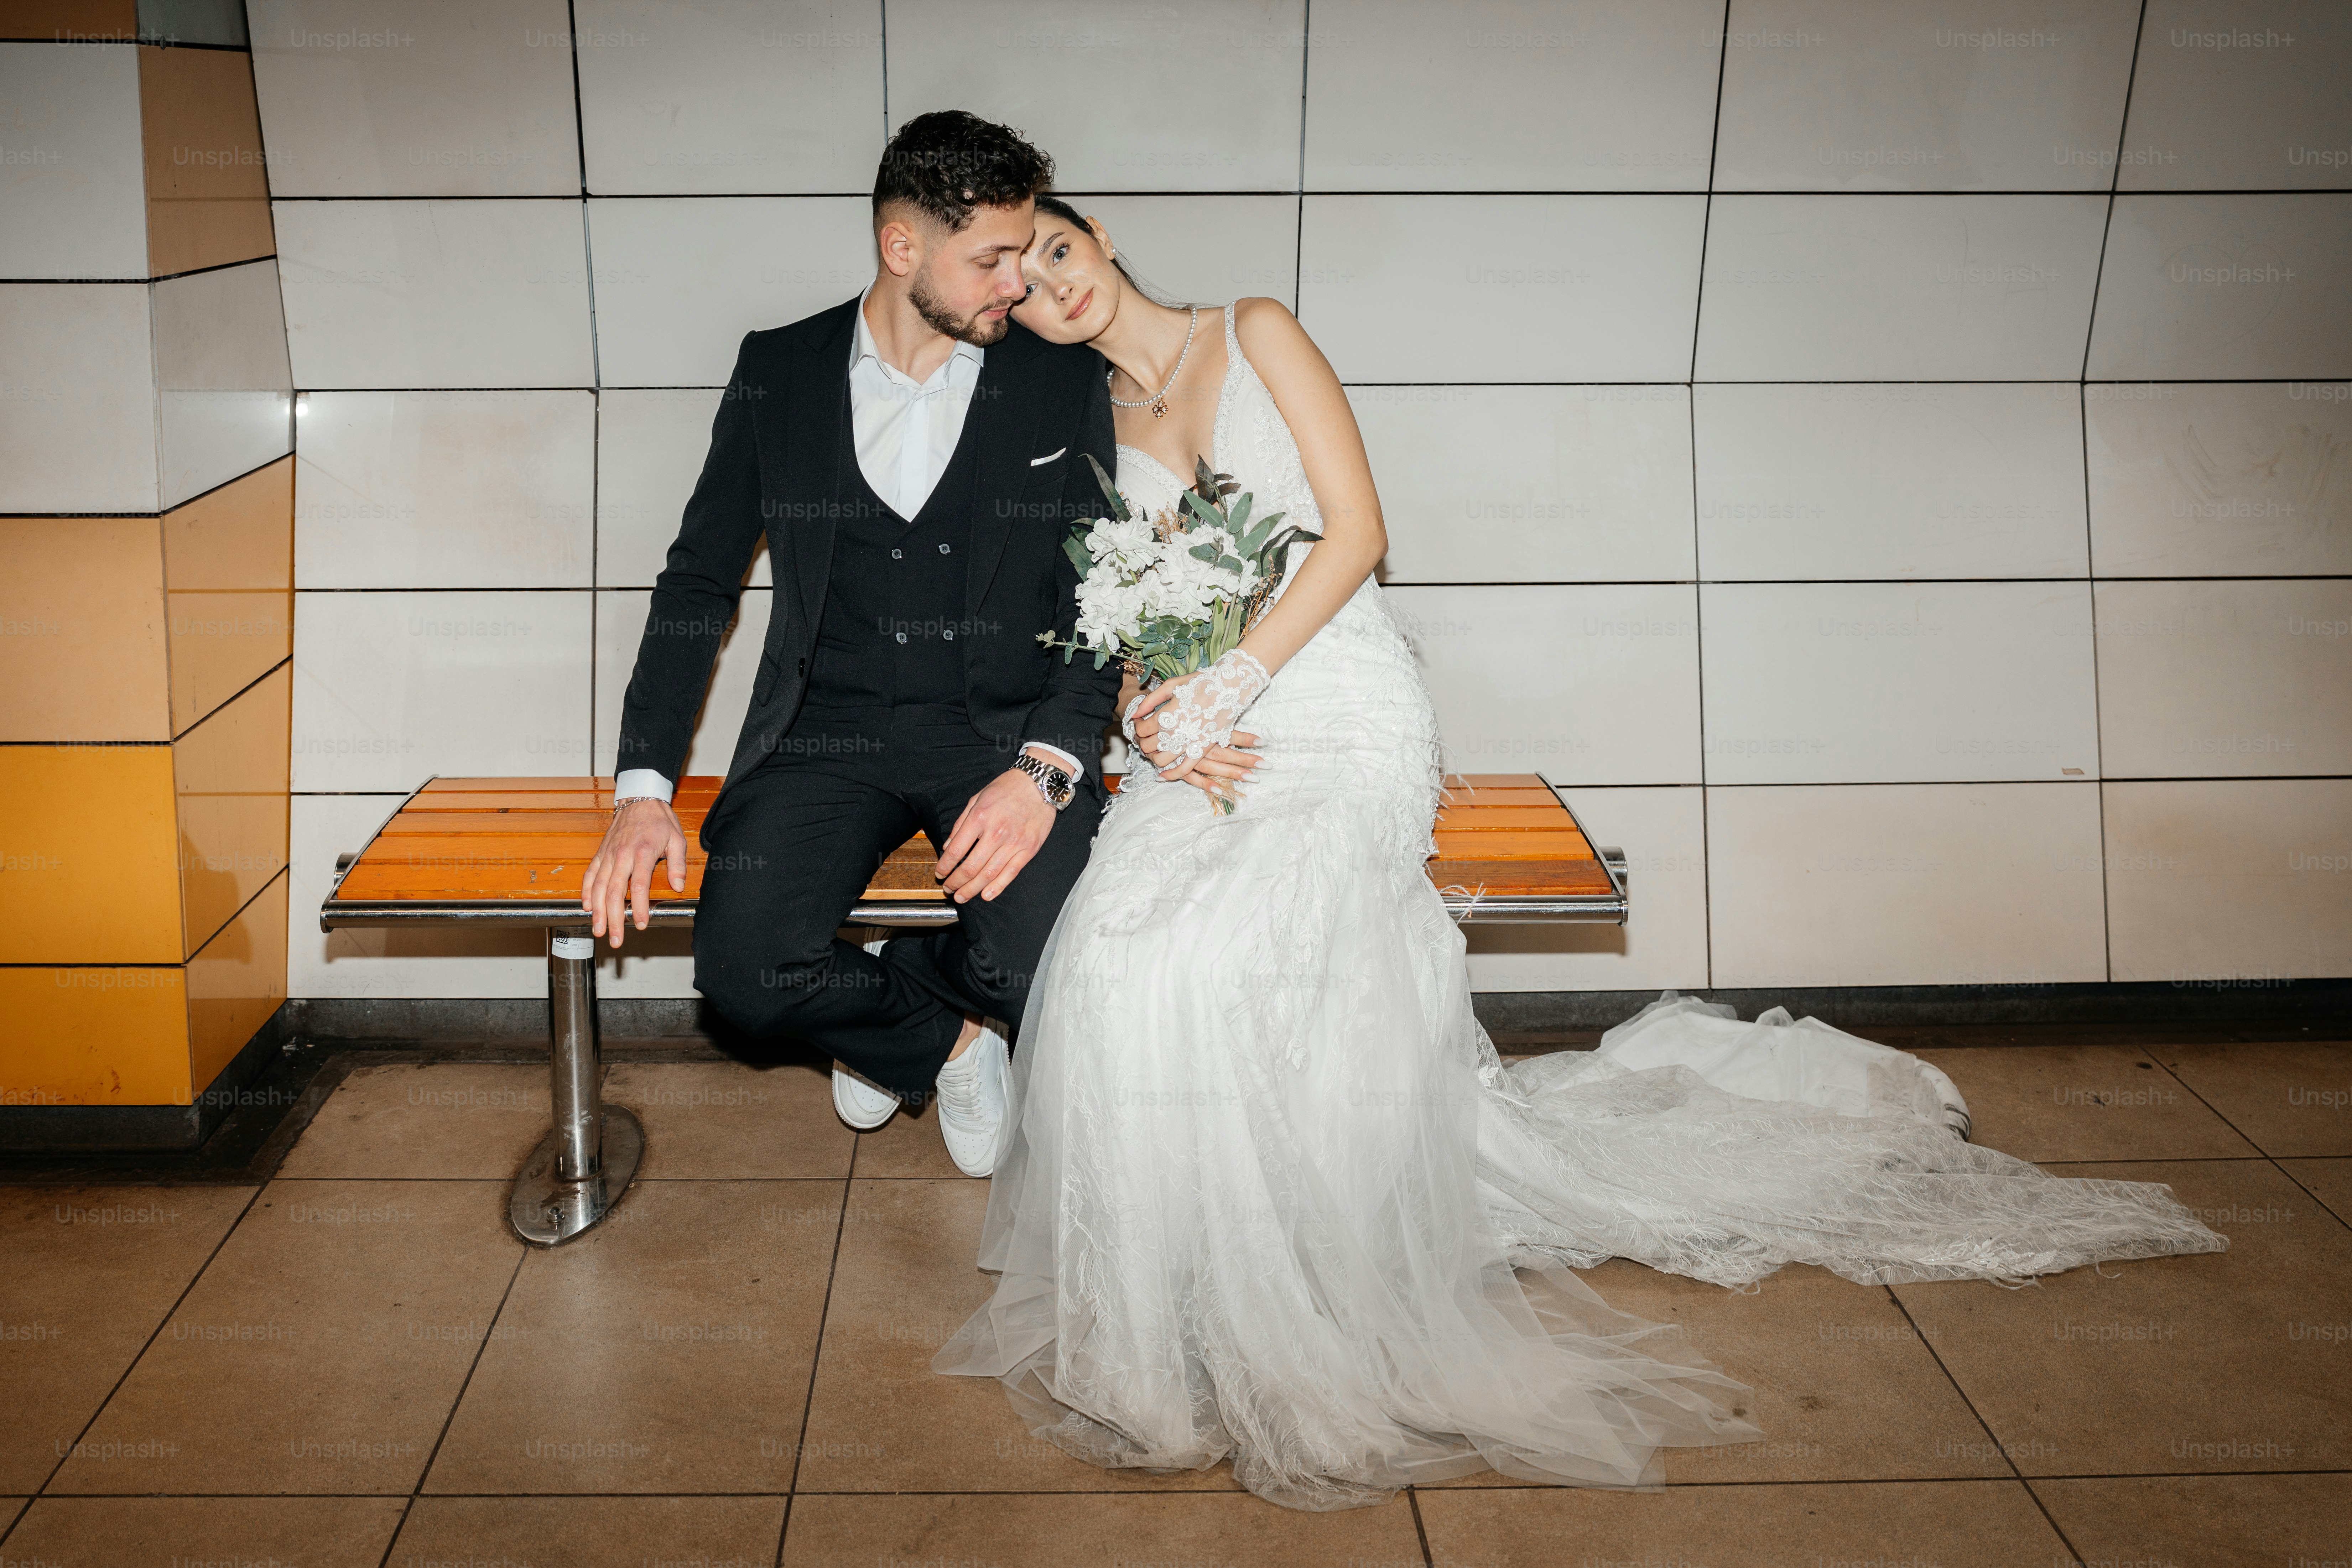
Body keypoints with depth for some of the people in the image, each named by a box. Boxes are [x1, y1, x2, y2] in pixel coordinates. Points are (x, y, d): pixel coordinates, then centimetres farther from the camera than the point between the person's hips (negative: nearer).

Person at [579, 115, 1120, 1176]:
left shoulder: (1064, 380, 2)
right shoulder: (778, 374, 4)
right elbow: (698, 583, 7)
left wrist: (1046, 767, -20)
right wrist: (644, 786, -5)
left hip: (1005, 731, 0)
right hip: (830, 730, 1)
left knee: (1038, 968, -28)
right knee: (744, 971, -25)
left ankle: (872, 1022, 9)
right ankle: (944, 1039, 9)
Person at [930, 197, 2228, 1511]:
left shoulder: (1255, 335, 3)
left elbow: (1356, 530, -6)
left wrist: (1231, 682, -15)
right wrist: (1154, 719, -9)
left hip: (1346, 714, -5)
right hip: (1218, 745, 5)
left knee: (1209, 954, -28)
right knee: (1122, 943, -20)